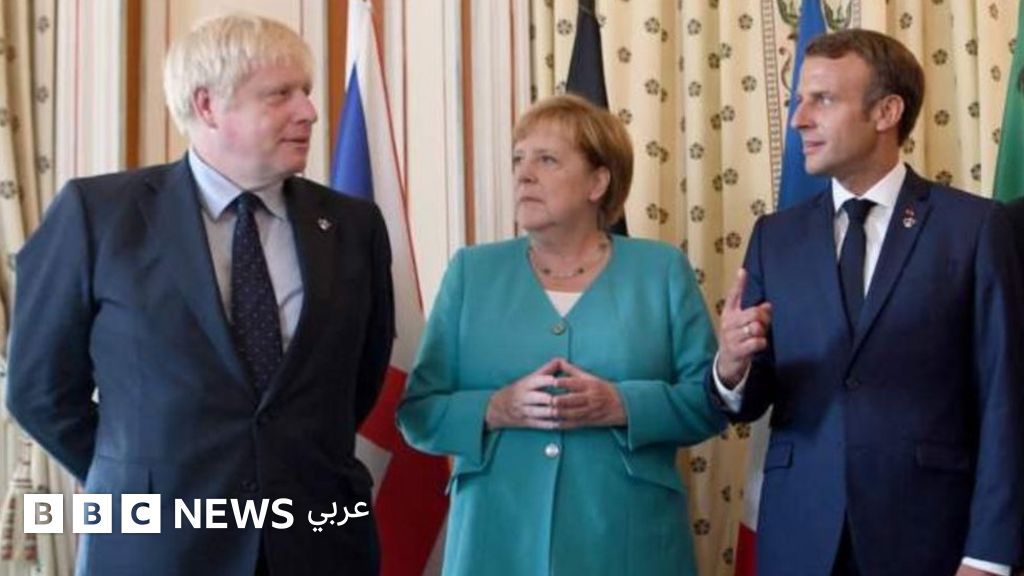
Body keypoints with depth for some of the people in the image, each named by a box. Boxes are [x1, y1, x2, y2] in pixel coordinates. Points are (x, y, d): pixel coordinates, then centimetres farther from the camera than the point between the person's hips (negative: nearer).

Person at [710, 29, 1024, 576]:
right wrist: (731, 367, -17)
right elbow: (752, 399, 5)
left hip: (925, 531, -3)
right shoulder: (775, 236, 7)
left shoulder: (974, 225, -3)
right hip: (798, 532, 3)